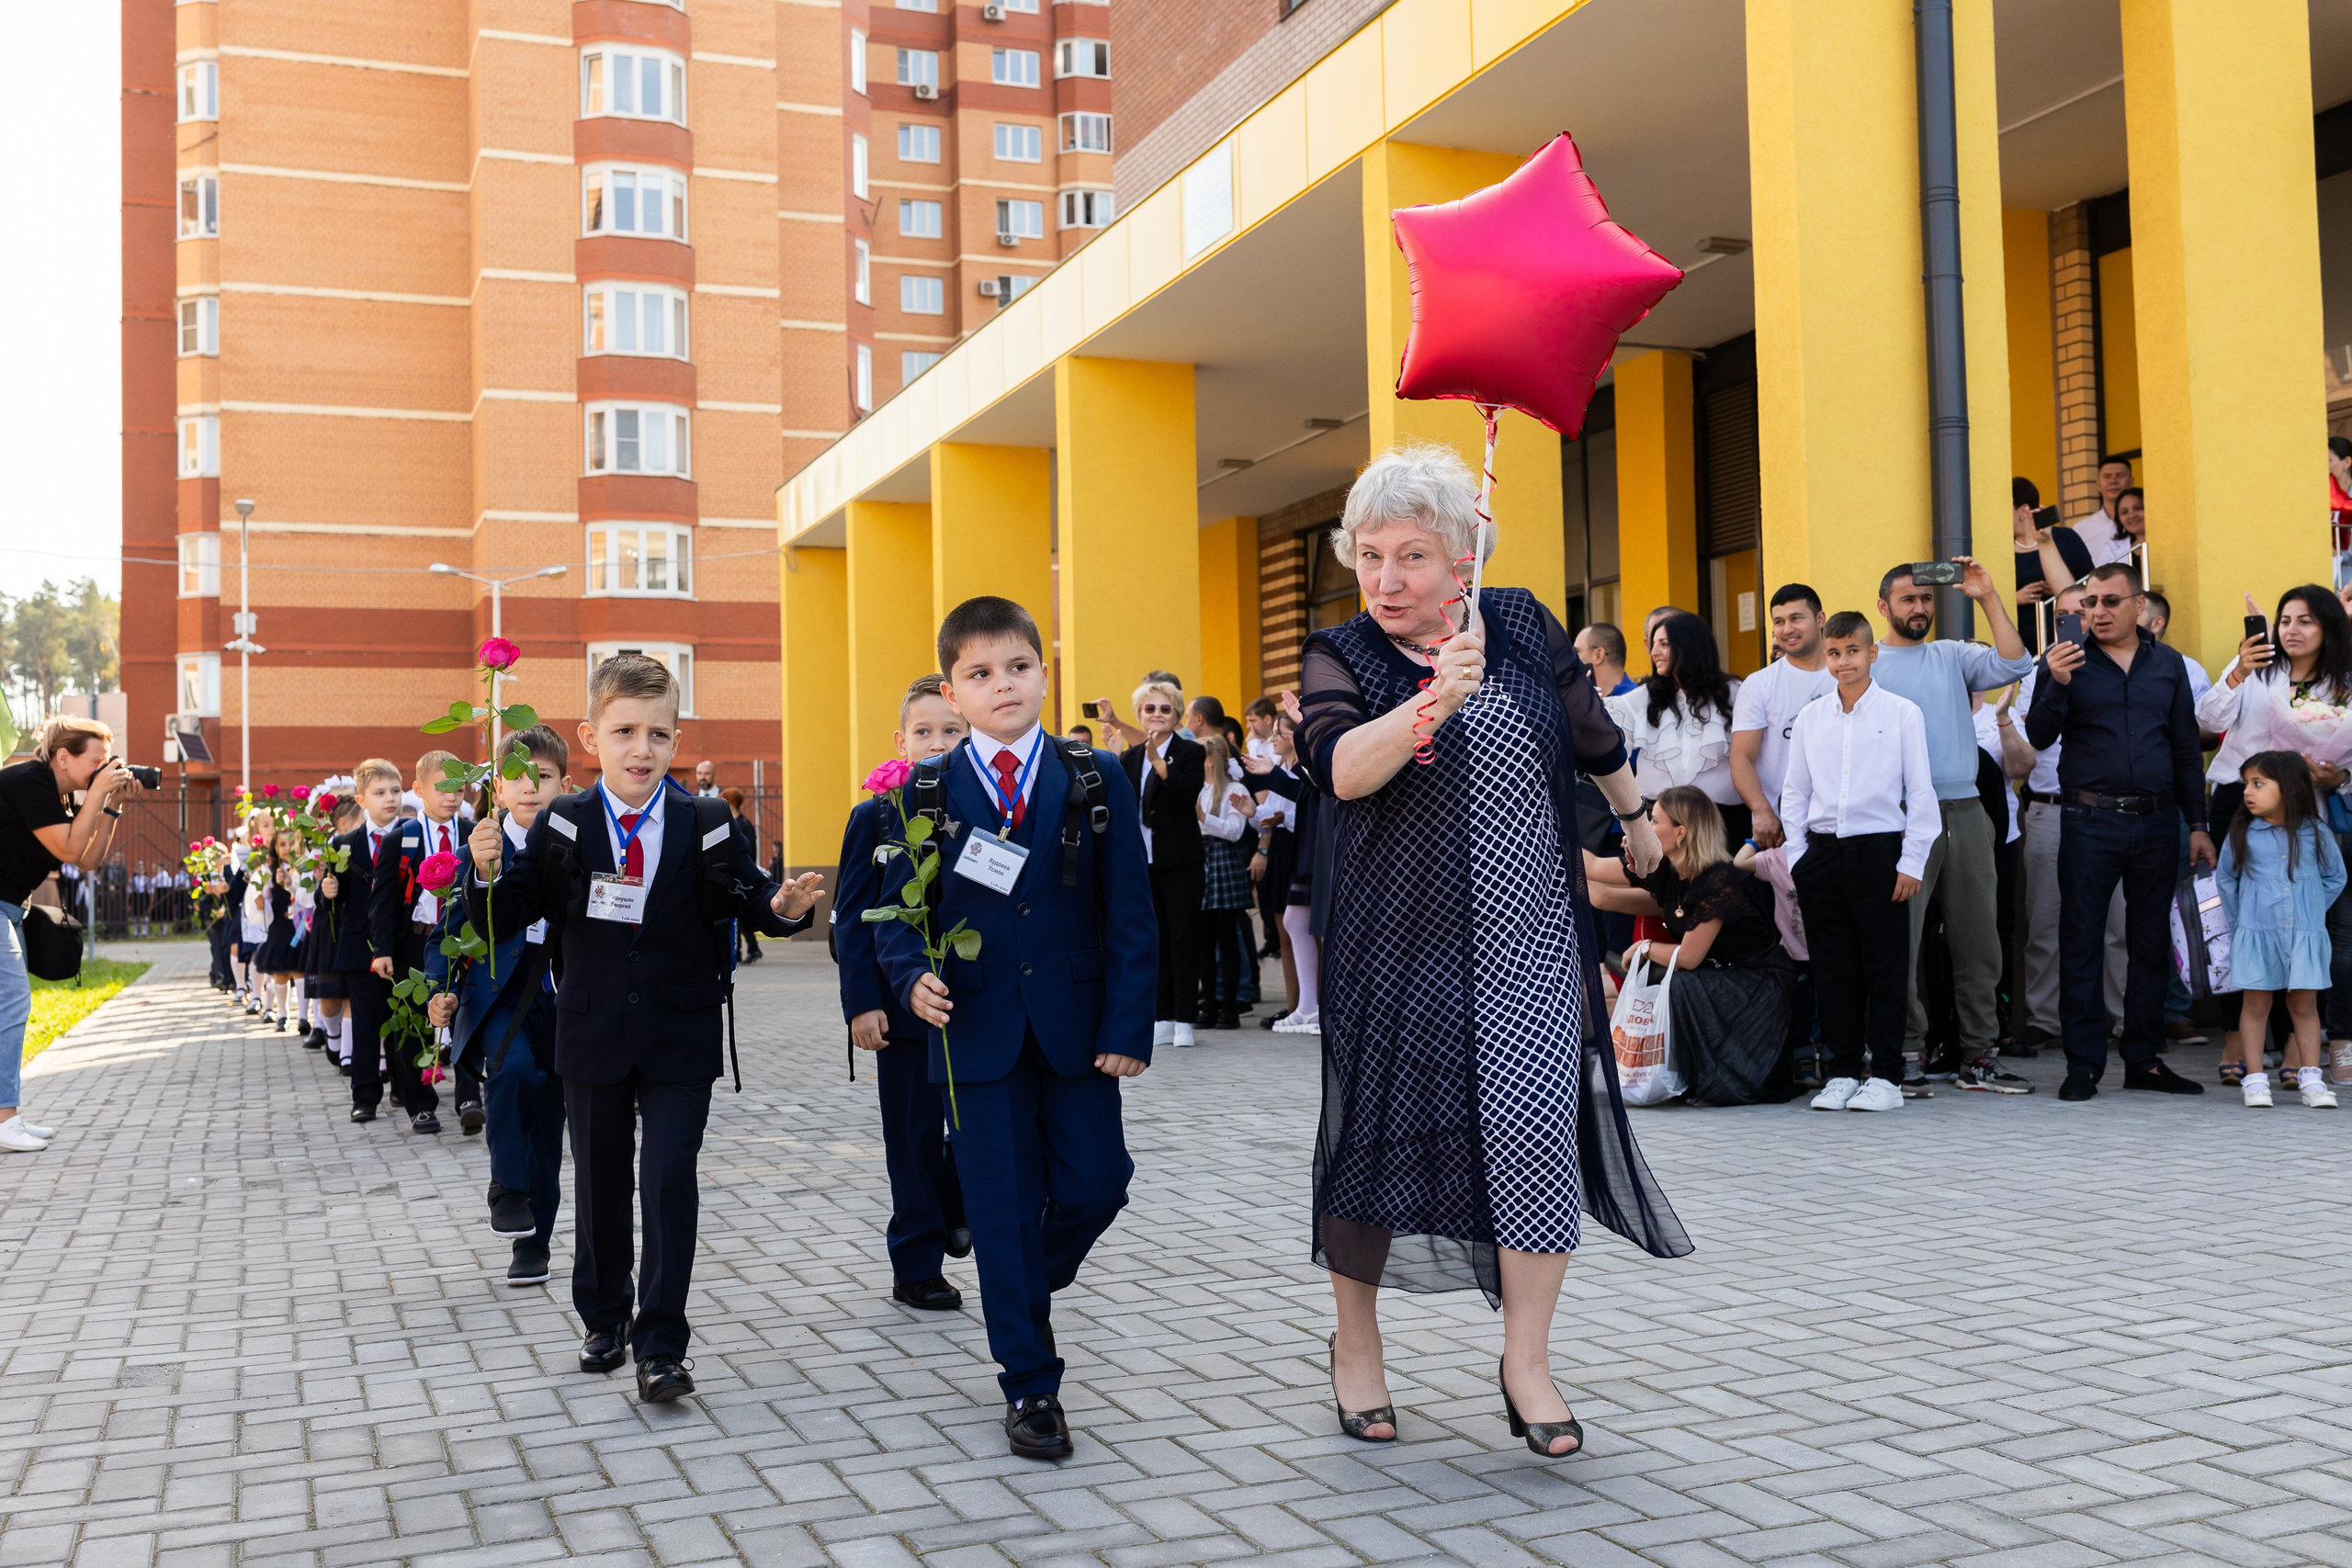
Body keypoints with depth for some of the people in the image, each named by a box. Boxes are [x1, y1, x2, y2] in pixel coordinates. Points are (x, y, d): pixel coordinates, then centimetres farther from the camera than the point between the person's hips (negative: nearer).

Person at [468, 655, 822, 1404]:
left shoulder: (706, 825, -4)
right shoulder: (561, 826, -2)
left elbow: (748, 900, -4)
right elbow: (503, 917, -3)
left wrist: (786, 906, -25)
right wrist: (488, 872, -23)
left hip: (679, 1039, -2)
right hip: (592, 1038, 2)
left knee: (669, 1184, -5)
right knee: (599, 1183, 15)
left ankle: (660, 1346, 4)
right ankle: (605, 1319, 34)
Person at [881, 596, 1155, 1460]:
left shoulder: (1098, 782, 1)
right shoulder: (927, 791, 2)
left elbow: (1129, 911, -1)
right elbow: (898, 910, 3)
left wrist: (1126, 1024, -8)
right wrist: (914, 976, -17)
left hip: (1076, 1027, 1)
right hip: (978, 1029, 0)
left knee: (1096, 1183, 2)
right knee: (1003, 1207, 4)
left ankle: (1029, 1288, 35)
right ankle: (1030, 1383, 17)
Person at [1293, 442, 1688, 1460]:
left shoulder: (1525, 628, 4)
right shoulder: (1341, 656, -4)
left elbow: (1595, 738, 21)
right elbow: (1342, 766, -24)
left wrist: (1635, 822, 33)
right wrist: (1432, 703, -39)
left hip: (1530, 940, 2)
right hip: (1398, 944, -2)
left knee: (1539, 1127, -7)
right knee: (1378, 1134, 5)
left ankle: (1525, 1363, 8)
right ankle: (1355, 1342, 27)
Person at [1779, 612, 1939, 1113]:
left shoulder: (1902, 713, 1)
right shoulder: (1809, 718, 10)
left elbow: (1921, 793, -1)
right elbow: (1794, 793, 14)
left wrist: (1912, 862, -6)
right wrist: (1797, 856, 5)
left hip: (1879, 850, -3)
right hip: (1821, 853, 3)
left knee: (1885, 968, 0)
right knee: (1832, 970, 6)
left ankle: (1886, 1075, 7)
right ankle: (1843, 1070, 15)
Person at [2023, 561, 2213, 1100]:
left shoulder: (2167, 664, 11)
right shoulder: (2066, 661, 3)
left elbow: (2187, 747, 14)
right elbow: (2039, 737, -4)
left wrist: (2197, 824, 11)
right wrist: (2056, 686, -21)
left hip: (2156, 820, 3)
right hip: (2090, 822, -3)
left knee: (2152, 943, 8)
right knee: (2081, 943, -2)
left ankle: (2144, 1060, 17)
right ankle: (2084, 1064, 4)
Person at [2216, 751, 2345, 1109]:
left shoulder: (2316, 833, -2)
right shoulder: (2241, 834, -3)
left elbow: (2335, 877, 11)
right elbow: (2225, 878, 9)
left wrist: (2311, 912, 6)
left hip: (2305, 935, 0)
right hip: (2255, 935, 0)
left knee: (2305, 1005, 5)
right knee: (2255, 1003, 3)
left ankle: (2310, 1079, 11)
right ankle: (2255, 1079, 7)